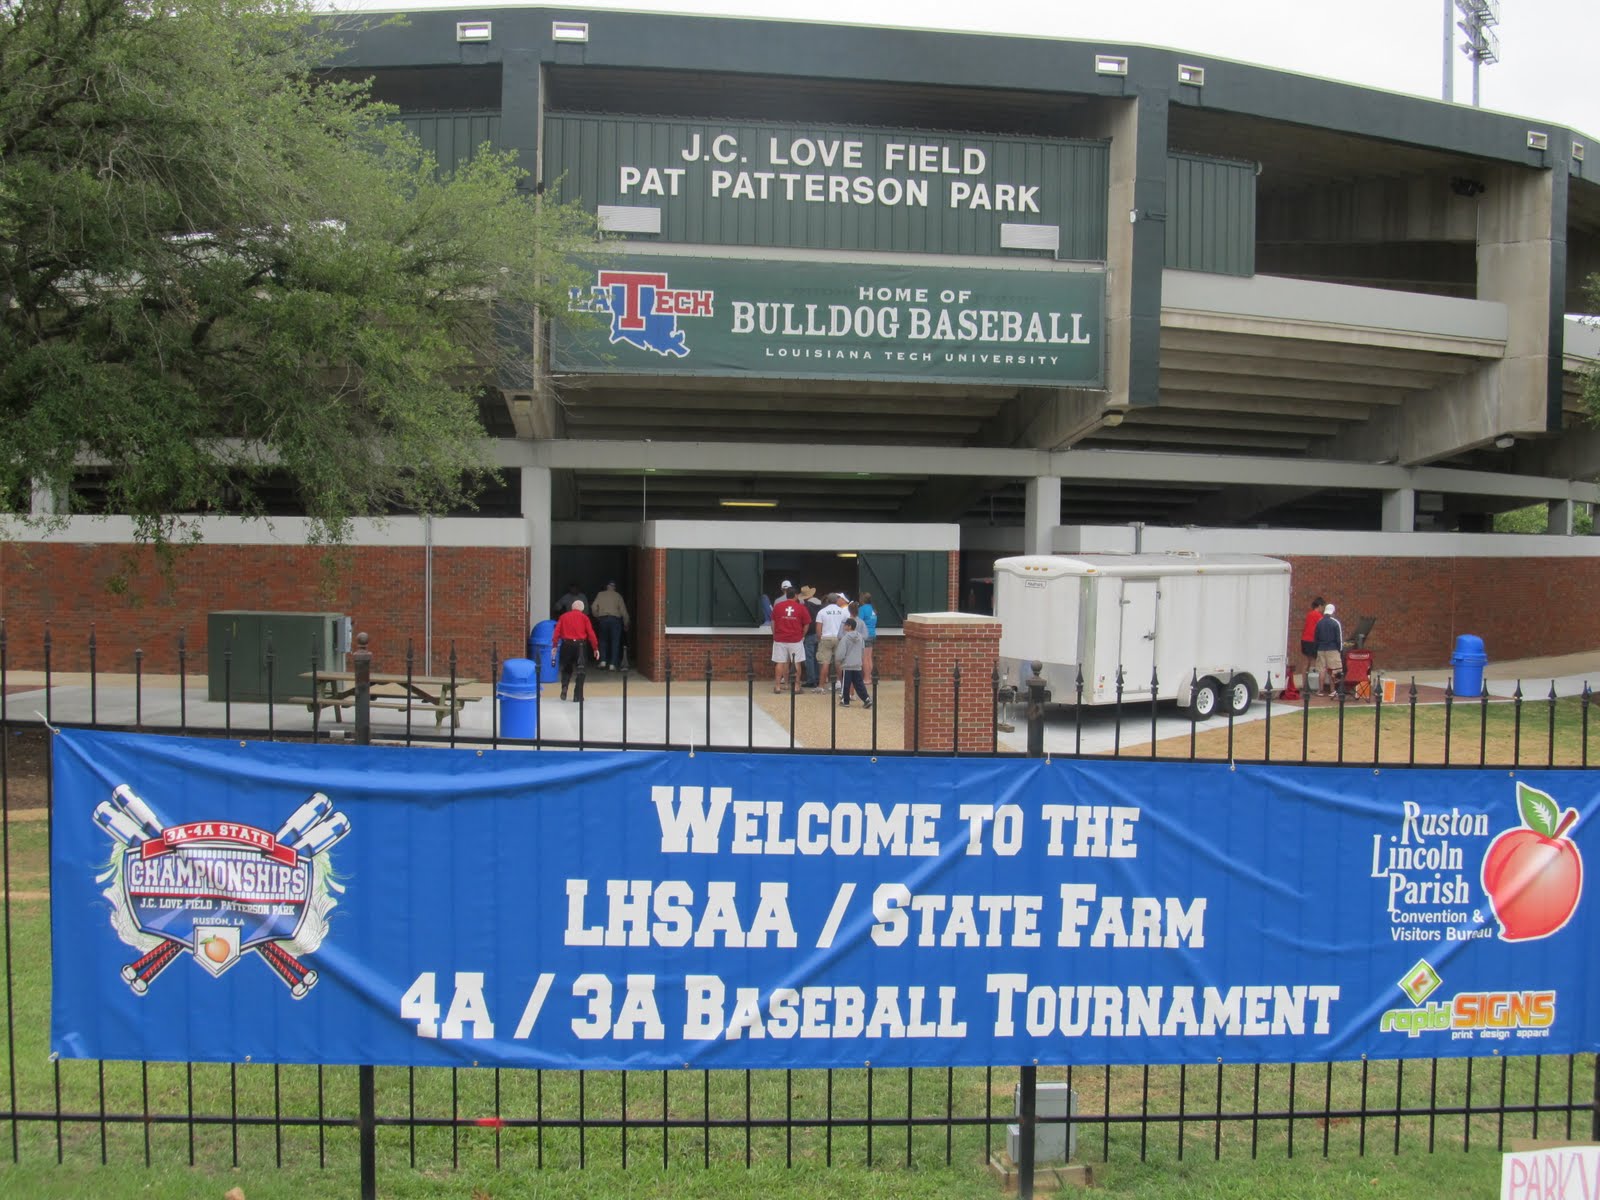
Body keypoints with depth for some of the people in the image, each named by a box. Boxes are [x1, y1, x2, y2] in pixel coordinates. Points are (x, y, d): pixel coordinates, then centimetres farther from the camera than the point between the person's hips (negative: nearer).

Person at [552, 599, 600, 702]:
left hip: (566, 644, 2)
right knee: (581, 671, 7)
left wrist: (555, 646, 3)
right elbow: (591, 633, -2)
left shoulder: (563, 616, 9)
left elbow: (557, 631, 1)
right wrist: (595, 648, 1)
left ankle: (564, 687, -2)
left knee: (566, 669, 20)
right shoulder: (584, 617, 4)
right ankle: (578, 695, 3)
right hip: (580, 645, -2)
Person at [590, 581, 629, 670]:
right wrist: (626, 624, 7)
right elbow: (623, 610, 0)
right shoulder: (618, 596, 2)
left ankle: (603, 661, 3)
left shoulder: (600, 595, 6)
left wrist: (597, 617, 15)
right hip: (615, 619, -2)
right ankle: (612, 664, -2)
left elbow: (594, 608, 0)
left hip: (603, 619, 2)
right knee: (615, 642, 4)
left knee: (603, 640, 17)